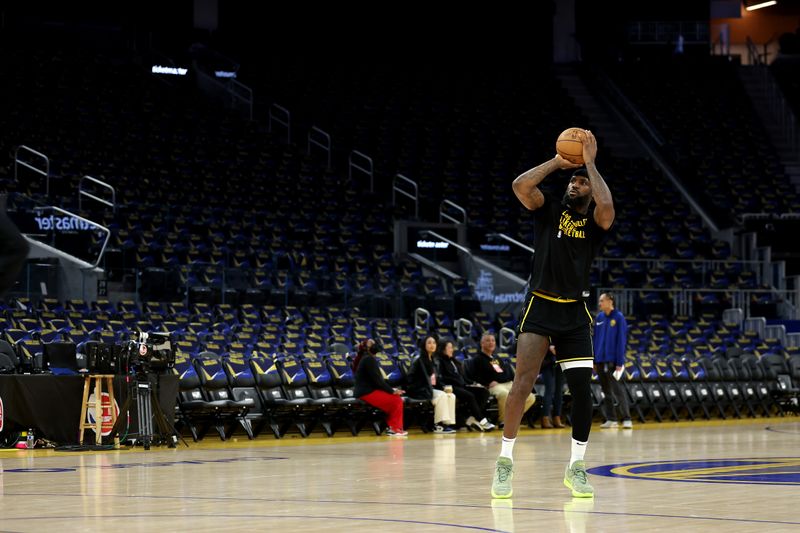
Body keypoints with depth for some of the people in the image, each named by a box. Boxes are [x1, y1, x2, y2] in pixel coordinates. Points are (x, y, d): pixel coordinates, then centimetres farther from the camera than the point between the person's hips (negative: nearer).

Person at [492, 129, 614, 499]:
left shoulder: (596, 222, 4)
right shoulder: (550, 210, 4)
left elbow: (607, 204, -21)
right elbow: (520, 185, -15)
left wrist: (590, 162, -12)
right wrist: (557, 162, -9)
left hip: (575, 314, 2)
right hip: (540, 306, -2)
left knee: (582, 389, -1)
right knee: (523, 382, -14)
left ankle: (576, 466, 13)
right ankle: (505, 461, -6)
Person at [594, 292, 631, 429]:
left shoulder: (618, 317, -7)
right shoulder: (599, 318, 9)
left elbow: (621, 341, -10)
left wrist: (619, 363, -14)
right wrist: (594, 360, 10)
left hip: (612, 360, -6)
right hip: (600, 360, 6)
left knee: (617, 389, -10)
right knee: (606, 391, 9)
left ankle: (627, 419, -10)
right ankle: (611, 419, 16)